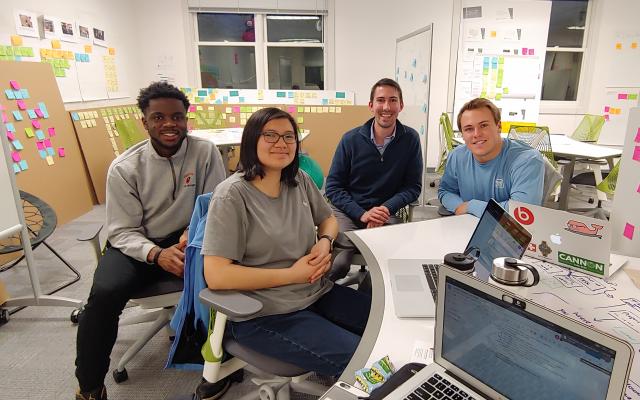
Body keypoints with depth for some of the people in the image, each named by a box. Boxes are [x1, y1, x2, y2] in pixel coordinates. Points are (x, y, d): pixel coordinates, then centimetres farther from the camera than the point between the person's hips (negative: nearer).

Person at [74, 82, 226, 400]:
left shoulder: (206, 152, -9)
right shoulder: (124, 168, -10)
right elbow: (122, 231, -9)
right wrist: (157, 254, -29)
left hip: (189, 239, 1)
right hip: (136, 243, 0)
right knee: (105, 294, -27)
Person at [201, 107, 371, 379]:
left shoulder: (299, 180, 4)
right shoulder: (232, 195, -15)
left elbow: (328, 219, 20)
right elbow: (216, 275, -20)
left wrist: (325, 242, -5)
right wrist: (292, 274, -18)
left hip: (318, 293, 7)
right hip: (263, 314, -6)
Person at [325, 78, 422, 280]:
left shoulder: (410, 139, 1)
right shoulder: (351, 139, -1)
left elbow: (413, 187, 4)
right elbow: (333, 187, 0)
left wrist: (386, 209, -14)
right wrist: (361, 214, -14)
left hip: (386, 213, 2)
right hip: (347, 211, -1)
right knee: (338, 262, -27)